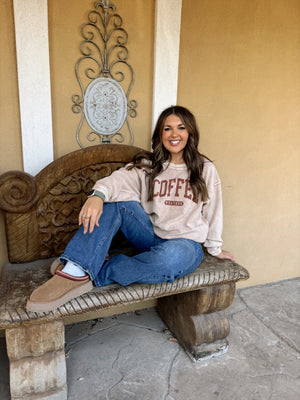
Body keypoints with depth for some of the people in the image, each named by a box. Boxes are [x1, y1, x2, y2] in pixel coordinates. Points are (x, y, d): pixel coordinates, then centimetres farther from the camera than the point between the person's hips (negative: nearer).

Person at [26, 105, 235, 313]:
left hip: (187, 244, -1)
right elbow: (121, 178, -15)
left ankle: (94, 275, -26)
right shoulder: (148, 165, 5)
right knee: (117, 199, -23)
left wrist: (215, 248, 15)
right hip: (151, 236, 2)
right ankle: (75, 269, -34)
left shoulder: (205, 169, 3)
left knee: (171, 256, -40)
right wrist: (99, 194, -37)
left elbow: (212, 211, 8)